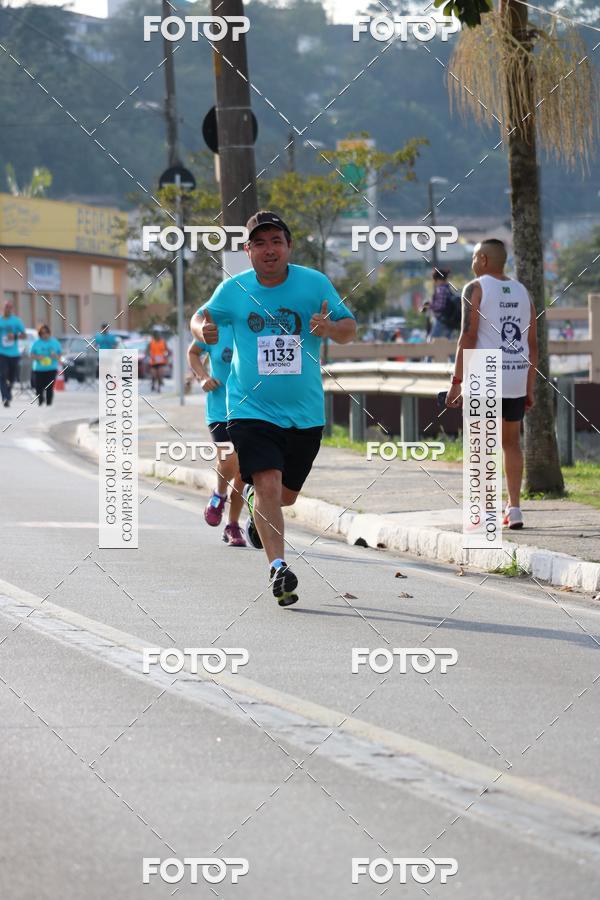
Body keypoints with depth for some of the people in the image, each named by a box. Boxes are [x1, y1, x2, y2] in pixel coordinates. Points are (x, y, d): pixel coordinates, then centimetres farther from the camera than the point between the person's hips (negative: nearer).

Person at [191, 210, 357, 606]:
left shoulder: (315, 284, -4)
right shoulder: (234, 290, -1)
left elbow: (350, 328, 2)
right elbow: (202, 316, 16)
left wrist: (329, 328, -21)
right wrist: (203, 329, -8)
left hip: (305, 412, 2)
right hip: (251, 407, -2)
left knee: (286, 495, 15)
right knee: (268, 484, -21)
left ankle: (257, 507, 50)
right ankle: (278, 568, -20)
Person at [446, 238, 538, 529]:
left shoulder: (476, 289, -4)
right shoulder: (522, 292, 13)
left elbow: (468, 337, -12)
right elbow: (533, 344, 12)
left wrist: (457, 382, -10)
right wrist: (529, 389, 17)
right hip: (517, 377, 5)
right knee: (511, 441, 15)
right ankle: (514, 508, 8)